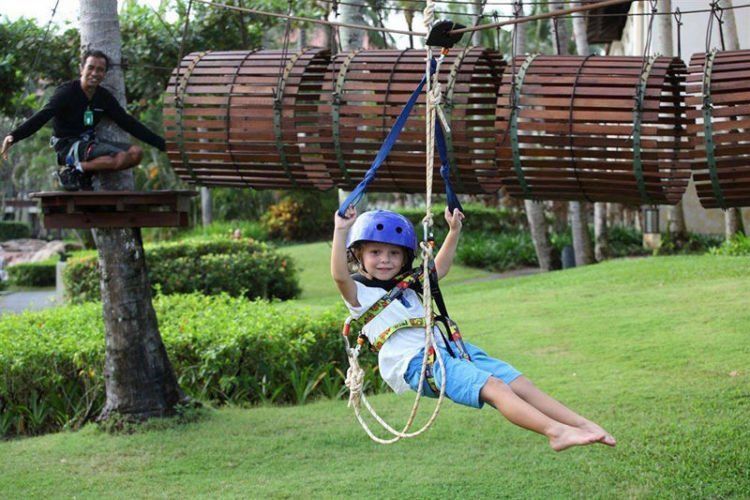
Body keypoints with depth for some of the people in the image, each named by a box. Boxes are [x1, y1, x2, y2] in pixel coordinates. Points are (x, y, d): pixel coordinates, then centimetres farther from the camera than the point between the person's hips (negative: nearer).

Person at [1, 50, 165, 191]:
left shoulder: (104, 97, 7)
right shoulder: (67, 92, -11)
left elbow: (128, 123, 11)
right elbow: (42, 116, -21)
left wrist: (161, 144, 7)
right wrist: (14, 136, -37)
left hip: (90, 143, 7)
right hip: (68, 145, -7)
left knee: (136, 153, -10)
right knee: (121, 157, -25)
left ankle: (83, 170, -5)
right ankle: (74, 169, -13)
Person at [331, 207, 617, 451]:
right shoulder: (361, 293, 5)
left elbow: (440, 268, 40)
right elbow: (339, 275, -16)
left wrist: (454, 231, 34)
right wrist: (340, 232, -24)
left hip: (447, 348, 8)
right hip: (416, 361, -8)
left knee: (517, 383, -8)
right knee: (492, 386, -27)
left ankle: (583, 425, -13)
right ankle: (555, 431, -39)